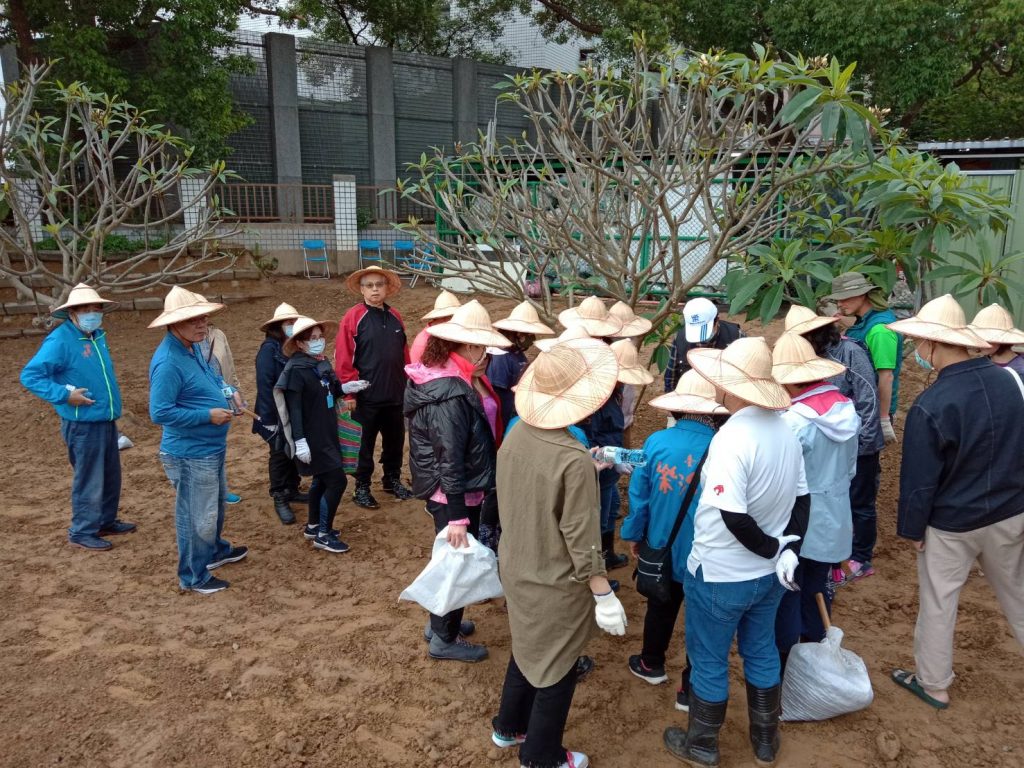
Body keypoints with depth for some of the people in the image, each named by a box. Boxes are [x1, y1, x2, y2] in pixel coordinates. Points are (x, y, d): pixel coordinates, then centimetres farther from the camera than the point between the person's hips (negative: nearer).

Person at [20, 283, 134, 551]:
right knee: (89, 479, 1)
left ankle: (106, 521, 34)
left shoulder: (98, 335, 8)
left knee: (111, 476, 18)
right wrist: (65, 395, -23)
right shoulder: (60, 340, -17)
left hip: (106, 420, 8)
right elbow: (30, 375, -19)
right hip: (83, 424, -8)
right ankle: (81, 532, 14)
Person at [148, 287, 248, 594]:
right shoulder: (168, 362, -26)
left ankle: (215, 550, 49)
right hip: (190, 454, -10)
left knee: (216, 503, 28)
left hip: (211, 448, 10)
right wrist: (208, 415, -25)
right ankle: (193, 576, 22)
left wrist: (224, 390, 5)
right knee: (196, 516, 5)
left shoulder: (192, 348, 4)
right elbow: (160, 413, -28)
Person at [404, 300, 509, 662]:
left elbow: (477, 426, 14)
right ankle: (445, 638, 26)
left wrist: (479, 388, 3)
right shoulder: (451, 394, -28)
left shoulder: (448, 377, 3)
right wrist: (457, 515, -26)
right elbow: (449, 458, -28)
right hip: (453, 493, -10)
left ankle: (441, 621, 43)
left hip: (449, 490, 10)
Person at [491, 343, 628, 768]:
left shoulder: (516, 434, -8)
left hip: (516, 569, 7)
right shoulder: (574, 459, -30)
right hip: (556, 584, -7)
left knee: (526, 650, 29)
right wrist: (604, 596, -14)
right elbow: (581, 538, -23)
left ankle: (509, 727, 49)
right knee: (556, 668, 16)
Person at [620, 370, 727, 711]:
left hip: (662, 550, 3)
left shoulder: (656, 443, -18)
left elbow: (639, 495, -7)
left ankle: (652, 664, 48)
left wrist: (633, 534, 10)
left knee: (661, 609, 27)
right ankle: (690, 689, 29)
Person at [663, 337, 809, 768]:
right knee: (761, 653, 24)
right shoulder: (785, 431, -3)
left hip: (720, 575, -7)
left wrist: (772, 549, -14)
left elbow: (734, 518, -30)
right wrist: (789, 550, -3)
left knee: (709, 661, 13)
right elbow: (801, 498, 4)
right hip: (768, 573, 7)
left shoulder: (731, 437, -28)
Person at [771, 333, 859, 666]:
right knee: (817, 588, 21)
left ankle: (784, 660, 25)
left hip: (798, 521, -6)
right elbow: (851, 467, 9)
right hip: (833, 517, 7)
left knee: (787, 592, 11)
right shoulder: (847, 409, -3)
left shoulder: (794, 420, -26)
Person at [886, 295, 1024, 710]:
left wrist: (912, 528, -3)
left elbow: (918, 479, -17)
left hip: (952, 524, -5)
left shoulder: (931, 405, -25)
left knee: (938, 602, 12)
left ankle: (933, 683, 27)